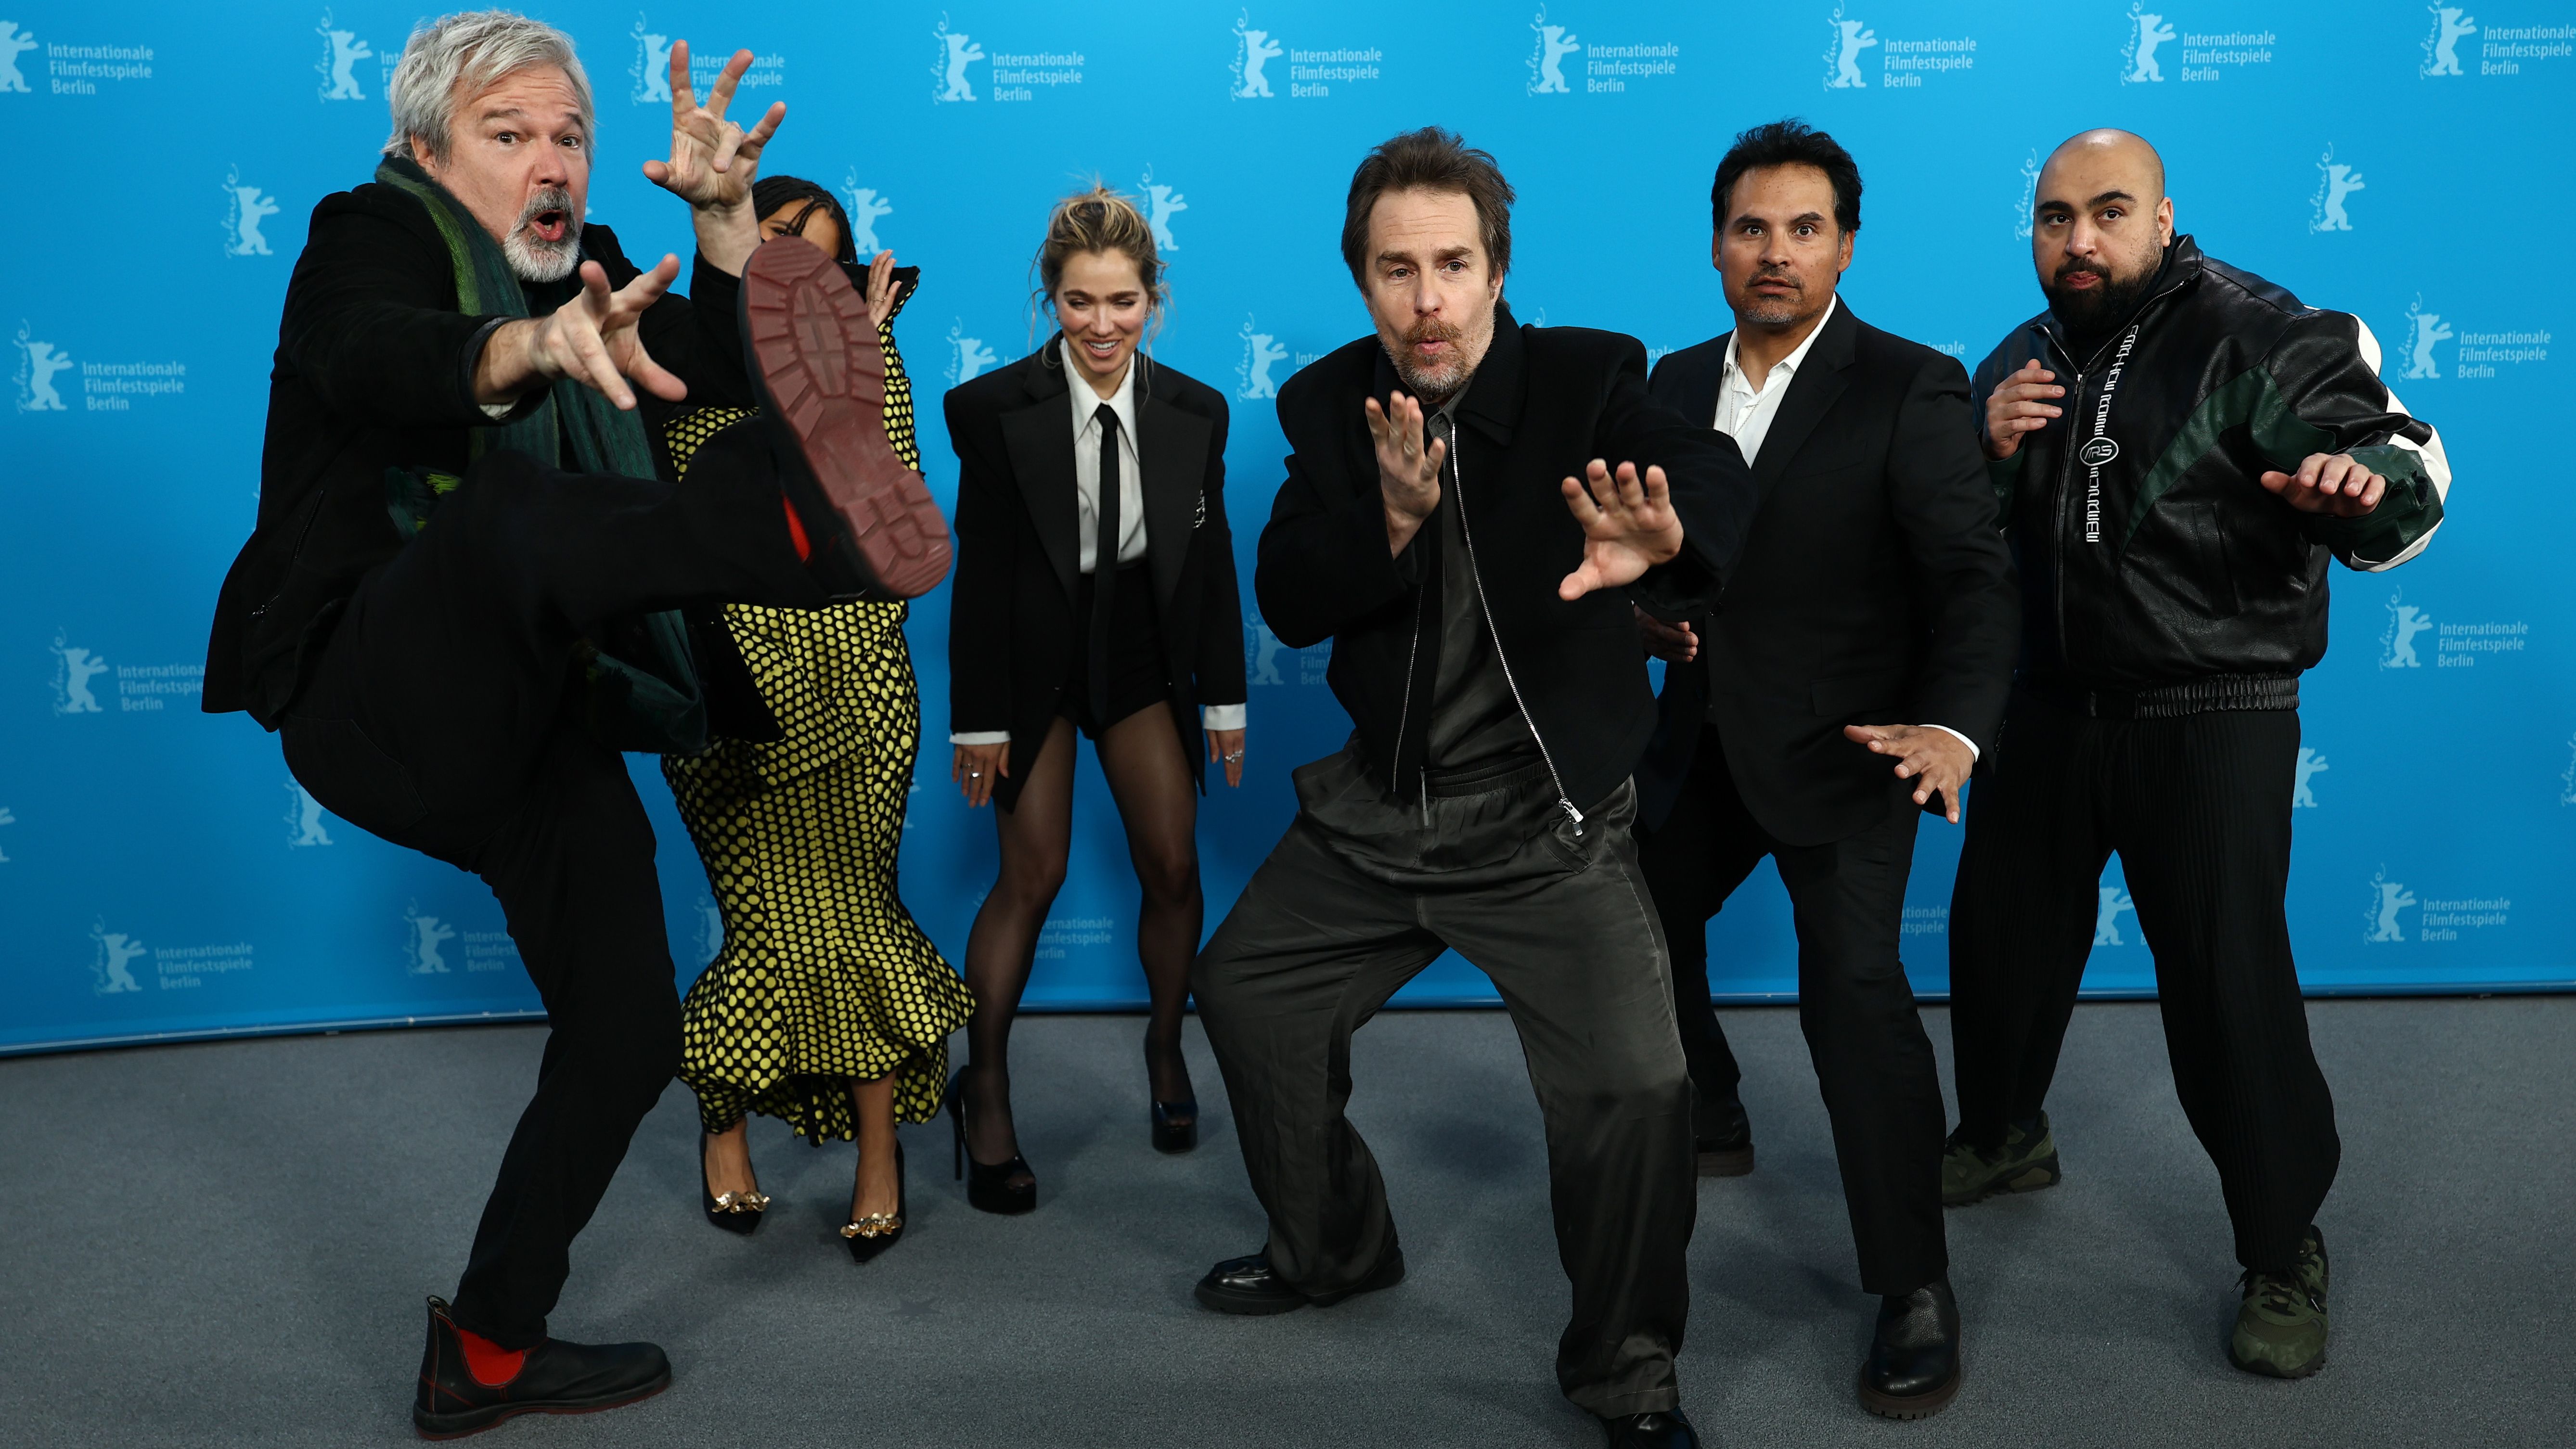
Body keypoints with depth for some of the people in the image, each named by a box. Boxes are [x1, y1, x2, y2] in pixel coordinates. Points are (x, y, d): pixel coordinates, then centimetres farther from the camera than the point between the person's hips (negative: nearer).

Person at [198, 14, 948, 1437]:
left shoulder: (578, 270, 18)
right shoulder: (374, 231, -2)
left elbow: (732, 366, 3)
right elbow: (370, 361, -28)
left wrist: (724, 214, -14)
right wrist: (539, 344, -50)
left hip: (530, 721, 7)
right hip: (369, 691, -7)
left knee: (629, 1031, 5)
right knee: (494, 502, -38)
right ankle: (806, 521, -68)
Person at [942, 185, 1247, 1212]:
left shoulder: (1194, 412, -5)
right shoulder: (995, 409, -14)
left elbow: (1212, 560, 1)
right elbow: (979, 569, -11)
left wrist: (1224, 699, 3)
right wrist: (978, 718, -10)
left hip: (1145, 654, 3)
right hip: (1035, 655, -3)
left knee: (1174, 868, 5)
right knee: (1033, 875, -3)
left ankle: (1166, 1049, 30)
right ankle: (985, 1093, 13)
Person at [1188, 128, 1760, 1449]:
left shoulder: (1587, 377, -12)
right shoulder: (1329, 405, -1)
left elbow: (1715, 476, -32)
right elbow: (1288, 606, -6)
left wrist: (1658, 539, -56)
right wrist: (1391, 518, -25)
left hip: (1550, 820, -4)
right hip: (1379, 807, 5)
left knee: (1636, 1083, -19)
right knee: (1244, 993, 15)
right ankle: (1331, 1249, 42)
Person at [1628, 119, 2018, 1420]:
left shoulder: (1910, 389, -12)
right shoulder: (1674, 384, 6)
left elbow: (1973, 578, -19)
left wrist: (1953, 726, -36)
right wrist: (1648, 604, -8)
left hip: (1842, 743, -6)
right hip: (1704, 736, 7)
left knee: (1855, 983, -19)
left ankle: (1916, 1292, -6)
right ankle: (1706, 1123, 45)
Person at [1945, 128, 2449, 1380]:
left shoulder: (2257, 335, -11)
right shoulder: (2019, 362, 8)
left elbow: (2402, 463, -19)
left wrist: (2360, 479, -43)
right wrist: (1986, 453, -10)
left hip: (2209, 722, -6)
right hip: (2046, 710, 6)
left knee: (2228, 984, -4)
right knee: (2000, 935, 18)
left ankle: (2285, 1253, 15)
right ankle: (2002, 1136, 43)